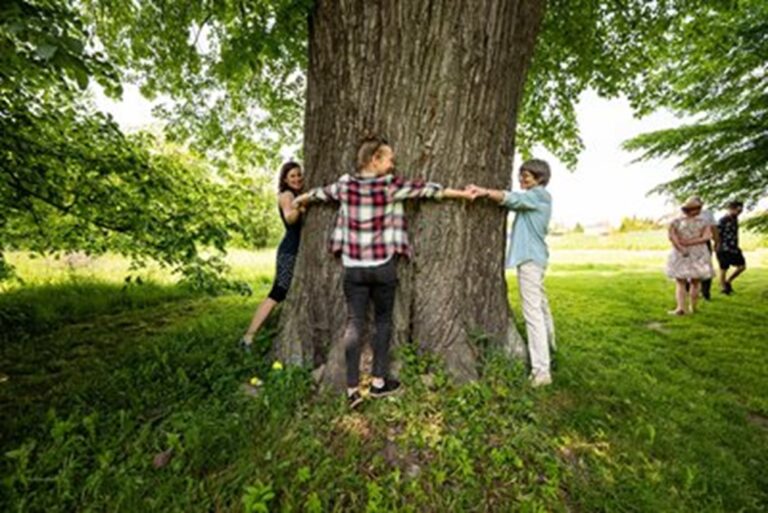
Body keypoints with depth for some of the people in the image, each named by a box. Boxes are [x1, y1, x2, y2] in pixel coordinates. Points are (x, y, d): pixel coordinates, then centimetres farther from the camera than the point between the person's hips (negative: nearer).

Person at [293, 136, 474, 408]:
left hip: (353, 268, 3)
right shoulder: (391, 185, -7)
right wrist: (463, 193, 14)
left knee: (354, 323, 6)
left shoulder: (345, 184, 3)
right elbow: (427, 189, 1)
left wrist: (299, 201, 42)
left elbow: (320, 192, 21)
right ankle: (379, 381, 21)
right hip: (382, 266, -3)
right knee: (383, 321, 13)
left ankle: (352, 388, 8)